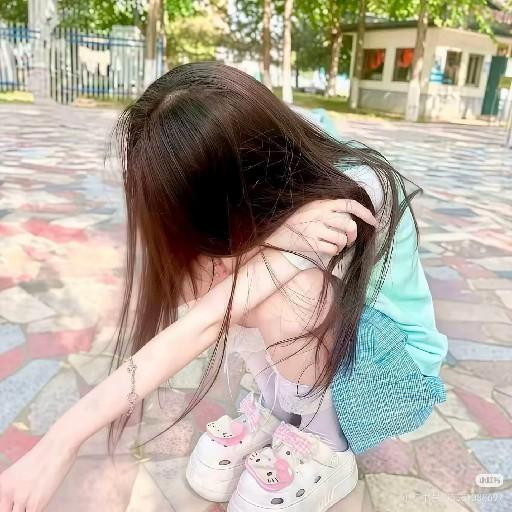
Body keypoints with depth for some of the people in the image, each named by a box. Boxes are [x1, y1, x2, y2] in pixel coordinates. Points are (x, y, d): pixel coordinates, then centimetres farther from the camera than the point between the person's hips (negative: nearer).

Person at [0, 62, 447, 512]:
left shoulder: (354, 191, -32)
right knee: (208, 268, -19)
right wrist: (285, 234, -44)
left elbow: (211, 320, -38)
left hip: (398, 372, -5)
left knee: (284, 287, -35)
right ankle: (276, 410, 1)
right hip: (313, 347, 5)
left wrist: (60, 444, -36)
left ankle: (326, 453, -8)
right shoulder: (266, 179, -14)